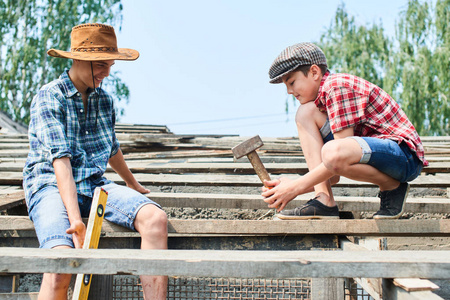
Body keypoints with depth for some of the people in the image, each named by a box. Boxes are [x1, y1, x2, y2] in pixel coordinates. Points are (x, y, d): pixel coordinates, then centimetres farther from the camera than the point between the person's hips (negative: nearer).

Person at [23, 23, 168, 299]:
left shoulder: (105, 100, 13)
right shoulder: (49, 98, -5)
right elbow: (60, 160, -18)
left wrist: (133, 184, 44)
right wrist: (75, 219, -28)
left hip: (95, 185, 5)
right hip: (52, 186, -5)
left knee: (155, 217, -24)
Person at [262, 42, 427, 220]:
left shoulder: (338, 86, -15)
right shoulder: (323, 98, 13)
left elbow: (339, 154, -22)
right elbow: (333, 176, 9)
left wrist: (295, 187, -18)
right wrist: (291, 186, -3)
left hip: (405, 155, -9)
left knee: (332, 153, -39)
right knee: (305, 113, -1)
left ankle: (392, 187, -7)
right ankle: (324, 202, -10)